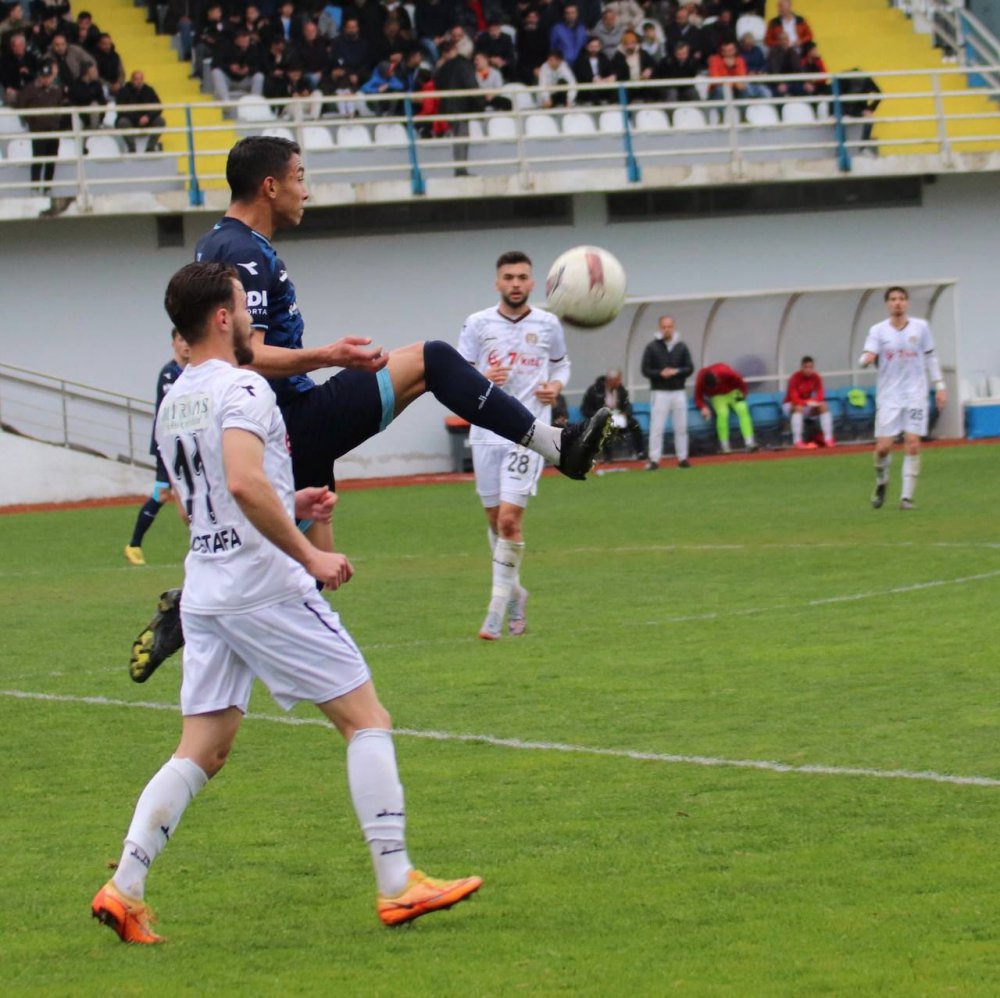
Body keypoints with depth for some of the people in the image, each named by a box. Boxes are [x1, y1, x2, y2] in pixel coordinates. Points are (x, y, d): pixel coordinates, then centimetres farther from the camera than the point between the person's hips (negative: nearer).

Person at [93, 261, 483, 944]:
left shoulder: (174, 403, 15)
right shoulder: (241, 389, -12)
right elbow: (244, 483, -27)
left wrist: (292, 505, 24)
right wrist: (309, 555, -22)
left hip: (204, 591, 8)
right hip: (264, 585, -8)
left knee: (202, 752, 9)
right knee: (367, 719, 1)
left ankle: (124, 888, -2)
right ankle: (398, 886, -2)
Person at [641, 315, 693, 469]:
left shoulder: (681, 347, 7)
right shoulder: (652, 347, 0)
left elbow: (690, 368, 4)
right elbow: (646, 370, -2)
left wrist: (676, 372, -14)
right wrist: (660, 374, -19)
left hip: (679, 392, 3)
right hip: (659, 392, -3)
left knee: (681, 427, 6)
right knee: (656, 427, -7)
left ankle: (682, 458, 13)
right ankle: (654, 460, -6)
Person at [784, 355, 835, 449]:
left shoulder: (816, 377, -10)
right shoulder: (795, 378, -24)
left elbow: (820, 395, -13)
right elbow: (794, 399, -29)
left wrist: (814, 401, -35)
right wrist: (807, 402, -45)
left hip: (808, 405, 5)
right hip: (791, 406, -5)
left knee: (824, 406, -19)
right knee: (799, 407, -37)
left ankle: (828, 438, -22)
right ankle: (797, 441, -41)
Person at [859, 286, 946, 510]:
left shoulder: (920, 327, 3)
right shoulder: (878, 330, 0)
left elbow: (930, 358, 12)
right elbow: (866, 358, -10)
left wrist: (940, 386, 9)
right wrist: (867, 358, -34)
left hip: (915, 394, 0)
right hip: (888, 396, 0)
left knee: (913, 445, -9)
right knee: (883, 447, -6)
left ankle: (907, 496, -3)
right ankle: (881, 481, 24)